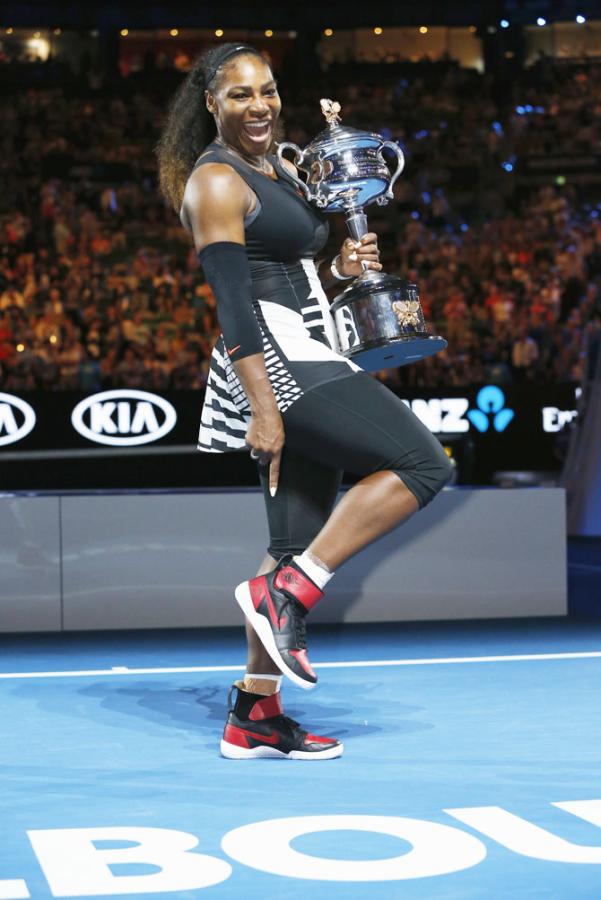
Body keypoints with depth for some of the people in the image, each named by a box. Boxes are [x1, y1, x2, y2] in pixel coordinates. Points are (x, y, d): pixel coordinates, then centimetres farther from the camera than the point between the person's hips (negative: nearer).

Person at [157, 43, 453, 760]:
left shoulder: (275, 170, 21)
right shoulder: (215, 182, -8)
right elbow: (232, 302, -17)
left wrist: (340, 270, 5)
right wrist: (262, 408, -22)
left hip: (308, 365, 9)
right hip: (275, 365, -9)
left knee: (299, 550, 7)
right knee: (422, 464, -16)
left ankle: (254, 717, 12)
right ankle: (284, 592, -13)